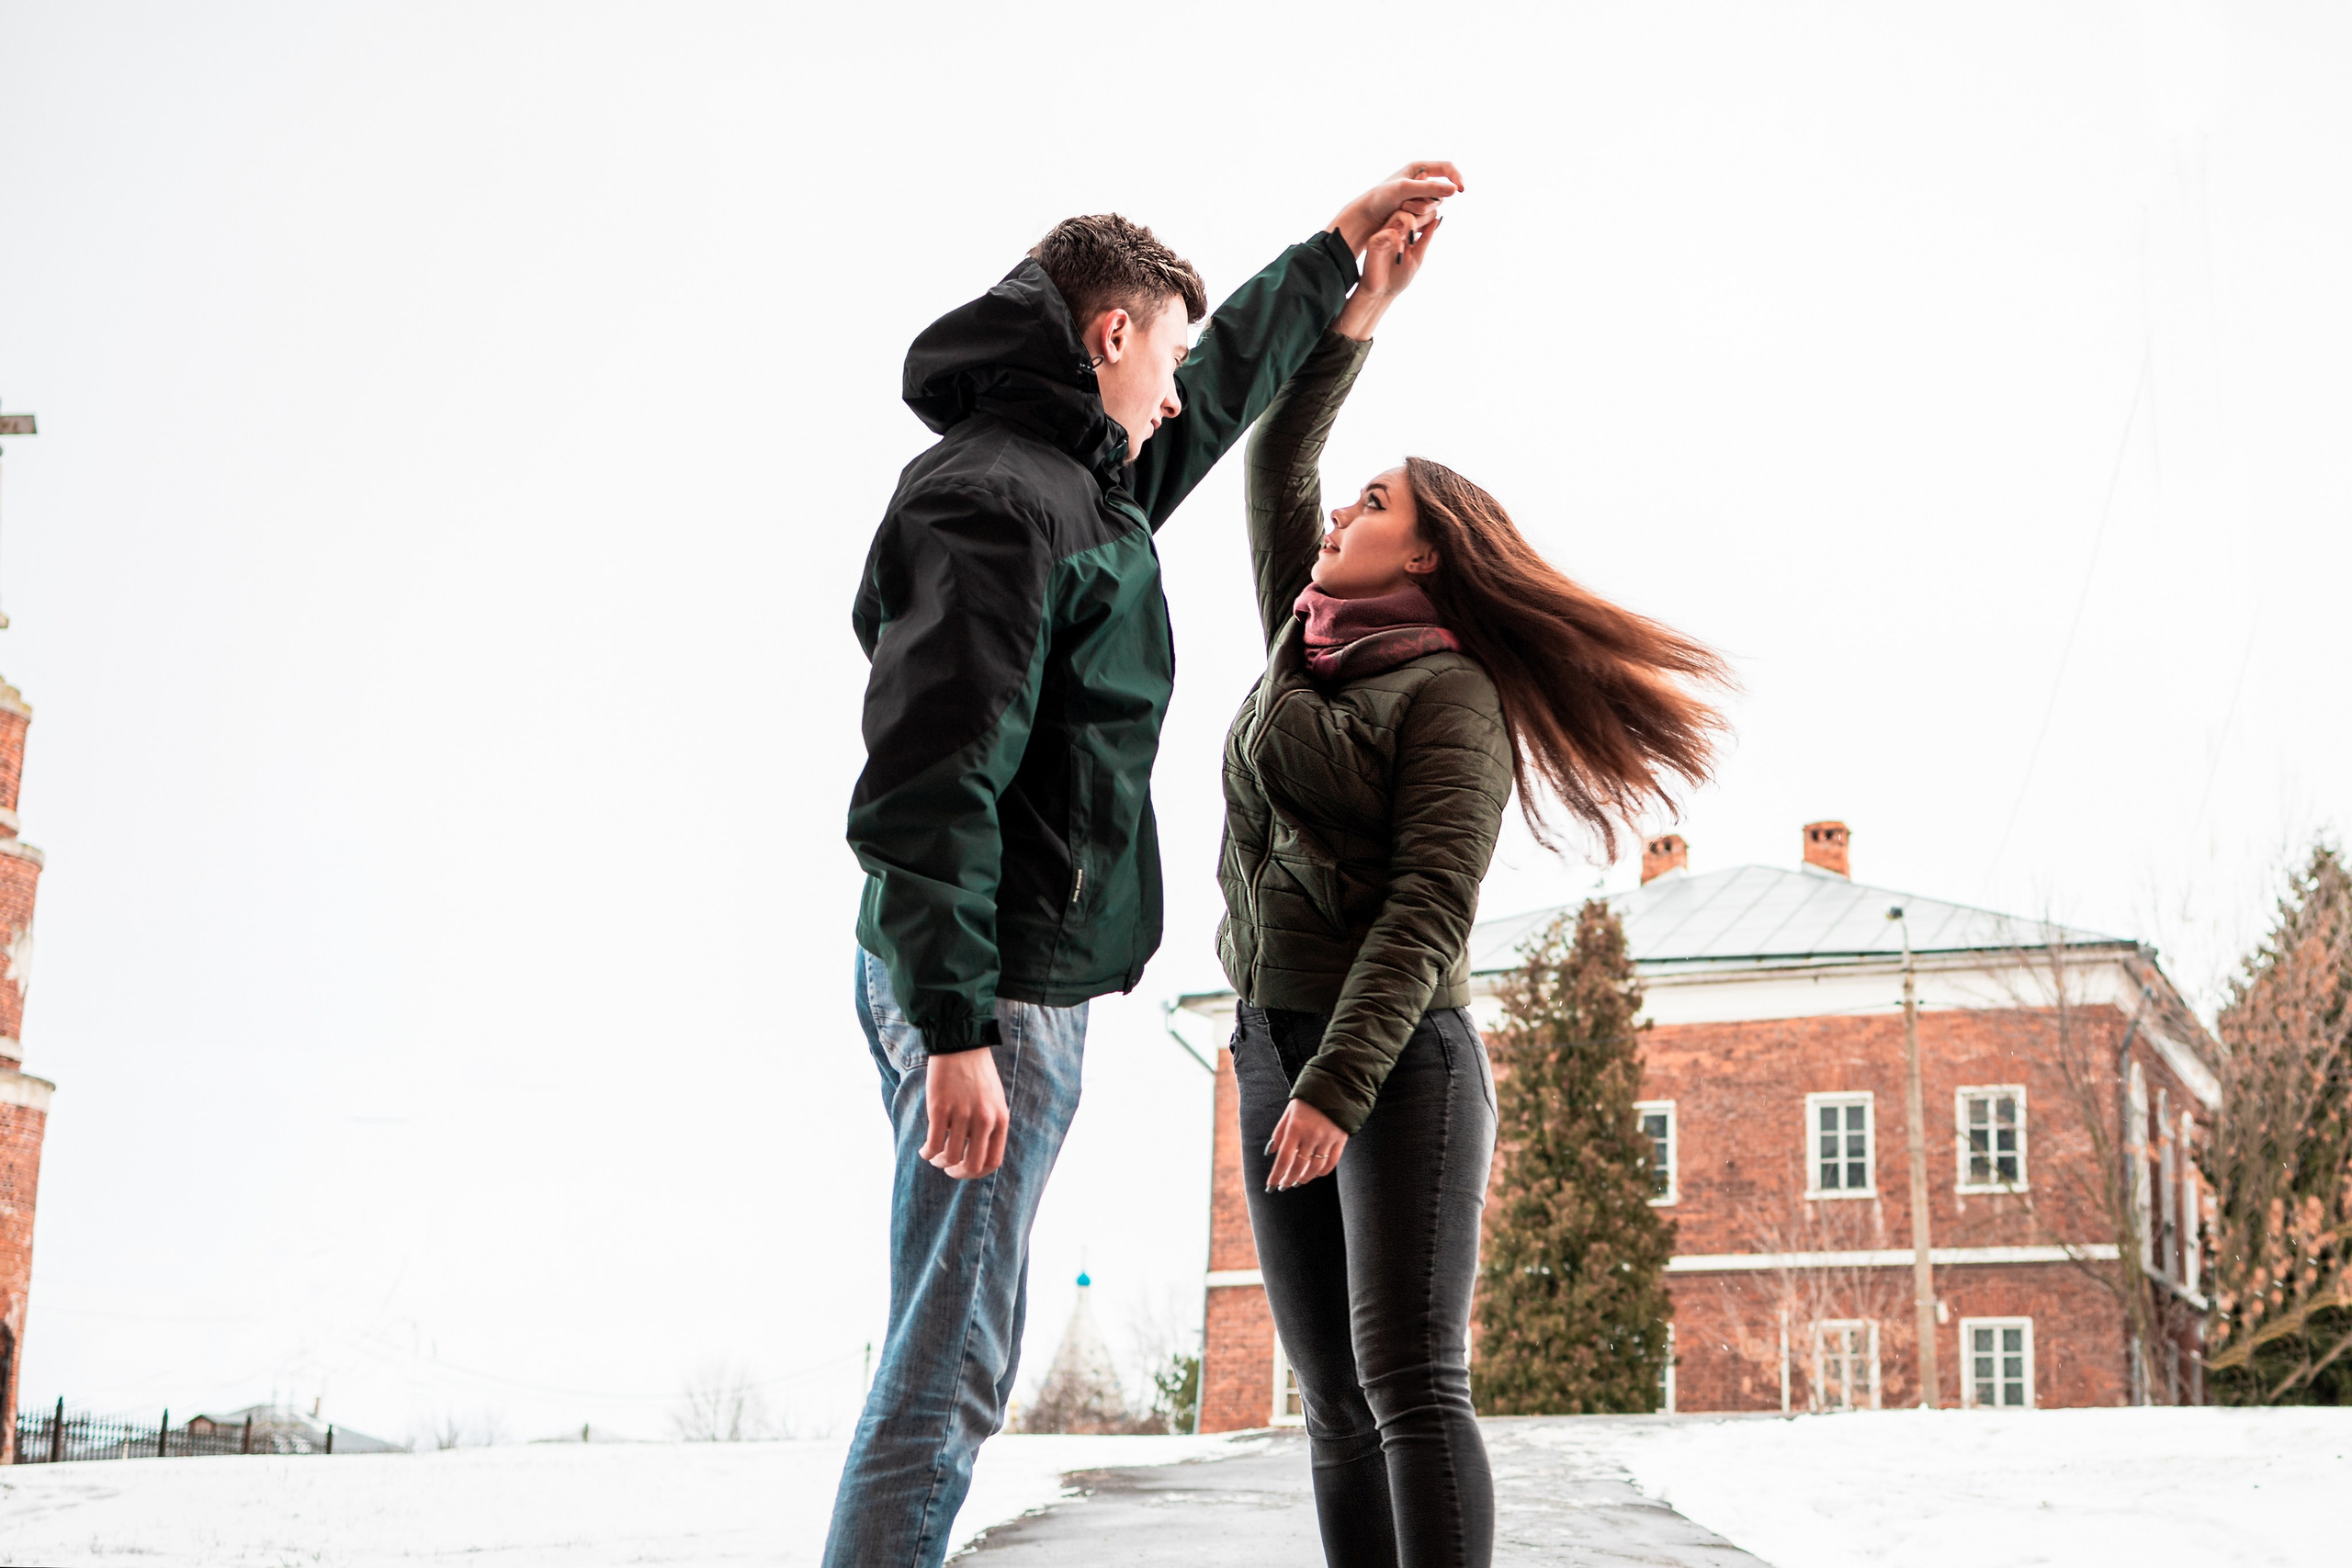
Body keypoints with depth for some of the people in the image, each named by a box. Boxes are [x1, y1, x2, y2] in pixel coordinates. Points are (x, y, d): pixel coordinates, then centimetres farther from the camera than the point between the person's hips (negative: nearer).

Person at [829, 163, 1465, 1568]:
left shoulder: (1086, 484, 18)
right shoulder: (998, 496, -12)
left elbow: (1232, 378, 39)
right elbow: (929, 782, -20)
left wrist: (1339, 247, 46)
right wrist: (956, 1029, -25)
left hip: (1024, 987, 10)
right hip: (996, 991, -10)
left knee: (956, 1357, 9)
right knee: (953, 1367, -11)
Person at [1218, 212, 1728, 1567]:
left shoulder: (1450, 694, -5)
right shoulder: (1305, 644, 17)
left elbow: (1430, 908, -15)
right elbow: (1276, 458, 19)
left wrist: (1337, 1088, -22)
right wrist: (1358, 311, 12)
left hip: (1395, 1054, -7)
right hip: (1276, 1051, 8)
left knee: (1409, 1384, -16)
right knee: (1337, 1403, 1)